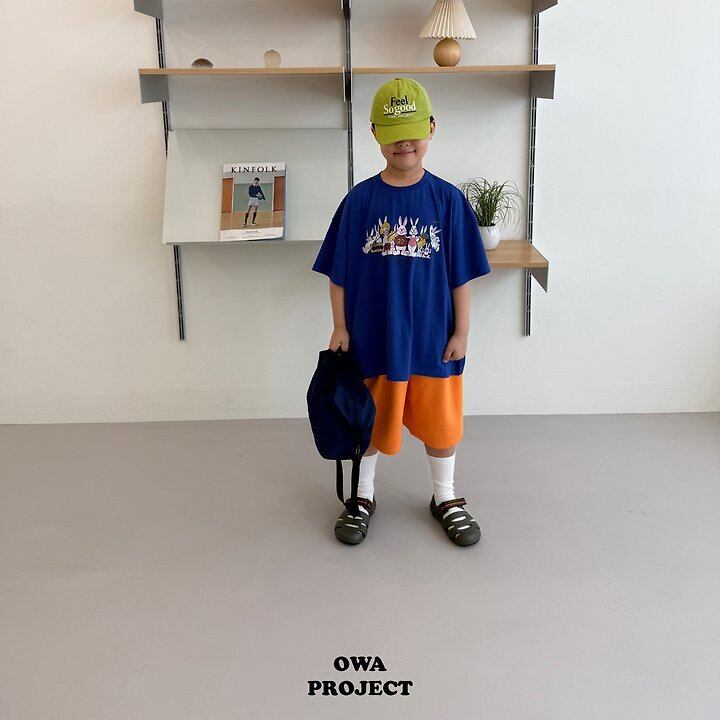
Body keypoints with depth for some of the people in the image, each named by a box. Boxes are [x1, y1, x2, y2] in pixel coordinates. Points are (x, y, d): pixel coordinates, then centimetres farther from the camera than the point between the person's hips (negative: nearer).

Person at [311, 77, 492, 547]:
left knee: (440, 420, 14)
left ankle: (446, 498, 36)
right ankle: (364, 496, 36)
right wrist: (340, 327, -2)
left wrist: (461, 331, -3)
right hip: (373, 335, 0)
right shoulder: (360, 200, -5)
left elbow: (461, 274, -2)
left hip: (433, 337, 0)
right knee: (370, 419, 15)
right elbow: (339, 273, 0)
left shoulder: (447, 199, -5)